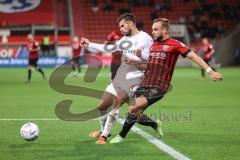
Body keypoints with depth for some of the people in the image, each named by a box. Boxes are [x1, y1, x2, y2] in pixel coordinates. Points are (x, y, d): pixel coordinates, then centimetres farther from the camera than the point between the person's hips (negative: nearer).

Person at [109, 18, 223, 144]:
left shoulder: (174, 44, -5)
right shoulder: (153, 45, 16)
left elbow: (193, 56, -7)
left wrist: (210, 71, -14)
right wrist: (137, 63, 5)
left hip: (159, 87, -7)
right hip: (145, 85, 7)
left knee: (133, 109, -21)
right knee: (136, 114, 1)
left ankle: (121, 136, -2)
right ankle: (155, 125, 30)